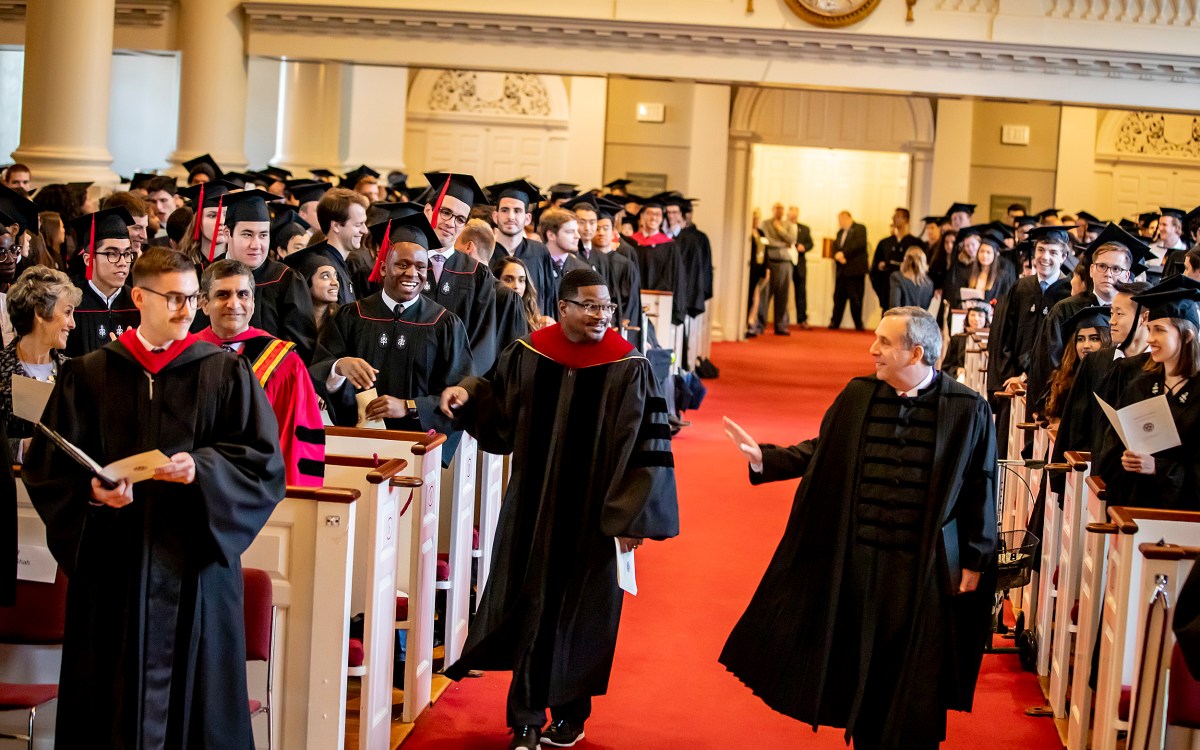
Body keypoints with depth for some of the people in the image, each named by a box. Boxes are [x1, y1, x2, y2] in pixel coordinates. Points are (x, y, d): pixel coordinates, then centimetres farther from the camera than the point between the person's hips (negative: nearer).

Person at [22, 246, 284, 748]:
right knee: (109, 695, 3)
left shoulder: (226, 375, 4)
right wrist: (91, 491, -15)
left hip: (193, 559, -1)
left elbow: (264, 462, -2)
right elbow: (47, 465, 5)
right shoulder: (88, 375, 6)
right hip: (111, 561, 1)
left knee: (190, 690, 1)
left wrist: (201, 468, -18)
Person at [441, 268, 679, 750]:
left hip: (593, 515, -2)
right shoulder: (529, 355, -2)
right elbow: (499, 412, 13)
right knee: (531, 606, 4)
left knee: (580, 610, 10)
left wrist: (632, 517, -14)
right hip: (534, 507, 2)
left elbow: (647, 447, -11)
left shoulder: (629, 368, -10)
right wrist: (467, 396, -7)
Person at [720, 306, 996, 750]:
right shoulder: (858, 396, 1)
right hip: (859, 559, 3)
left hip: (924, 566, -3)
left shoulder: (967, 410, -8)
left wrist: (974, 562, -4)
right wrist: (763, 457, -4)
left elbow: (980, 491, -4)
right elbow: (820, 453, 9)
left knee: (914, 679, 5)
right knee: (863, 665, 14)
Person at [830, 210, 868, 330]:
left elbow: (860, 244, -15)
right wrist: (837, 256, -7)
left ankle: (858, 324, 1)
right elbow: (836, 247, 16)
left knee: (855, 298, -5)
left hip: (855, 270, -6)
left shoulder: (860, 229, -1)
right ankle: (835, 323, 7)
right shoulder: (840, 232, 22)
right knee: (838, 297, 3)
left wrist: (844, 254, -14)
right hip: (841, 270, 6)